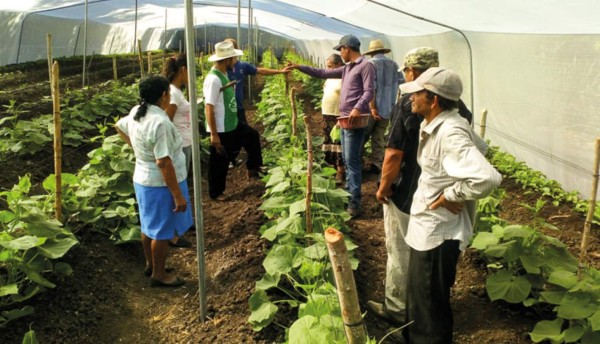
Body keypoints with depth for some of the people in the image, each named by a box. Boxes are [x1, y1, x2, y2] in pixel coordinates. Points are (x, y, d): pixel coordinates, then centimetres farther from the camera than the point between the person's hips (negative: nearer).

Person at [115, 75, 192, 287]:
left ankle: (150, 264, 39)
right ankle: (158, 275, 21)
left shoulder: (136, 113, 1)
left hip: (143, 180, 9)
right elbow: (163, 162, -29)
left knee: (149, 226, 22)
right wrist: (178, 194, -24)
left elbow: (119, 127, 23)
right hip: (160, 184, -9)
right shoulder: (160, 121, -27)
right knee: (162, 231, 6)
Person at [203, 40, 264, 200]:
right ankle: (216, 192, 24)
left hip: (232, 124, 10)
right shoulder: (214, 79, -25)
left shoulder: (224, 74, 4)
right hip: (221, 130, -10)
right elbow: (209, 108, -26)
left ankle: (253, 169, 40)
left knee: (252, 136, 25)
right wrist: (214, 134, -25)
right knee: (219, 161, 6)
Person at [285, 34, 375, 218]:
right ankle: (349, 193, 24)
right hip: (344, 119, 10)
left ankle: (355, 201, -9)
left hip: (356, 120, -10)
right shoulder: (347, 68, 20)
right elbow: (323, 73, 24)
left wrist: (358, 108, -33)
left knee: (352, 160, -11)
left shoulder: (365, 66, -7)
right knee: (346, 159, 14)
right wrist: (299, 67, 22)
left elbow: (369, 91, -17)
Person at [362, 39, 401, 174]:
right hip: (388, 108, 4)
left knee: (363, 135, 7)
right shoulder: (394, 65, 8)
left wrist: (372, 107, -17)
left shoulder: (371, 63, -6)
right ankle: (376, 165, 9)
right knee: (379, 138, 10)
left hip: (373, 108, -4)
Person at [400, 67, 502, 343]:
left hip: (437, 232, -10)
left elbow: (488, 178, -40)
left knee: (429, 305, 8)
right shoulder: (436, 124, 2)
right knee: (419, 297, 27)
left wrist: (450, 195, -25)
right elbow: (479, 146, 20)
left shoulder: (450, 134, -27)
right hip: (425, 226, 10)